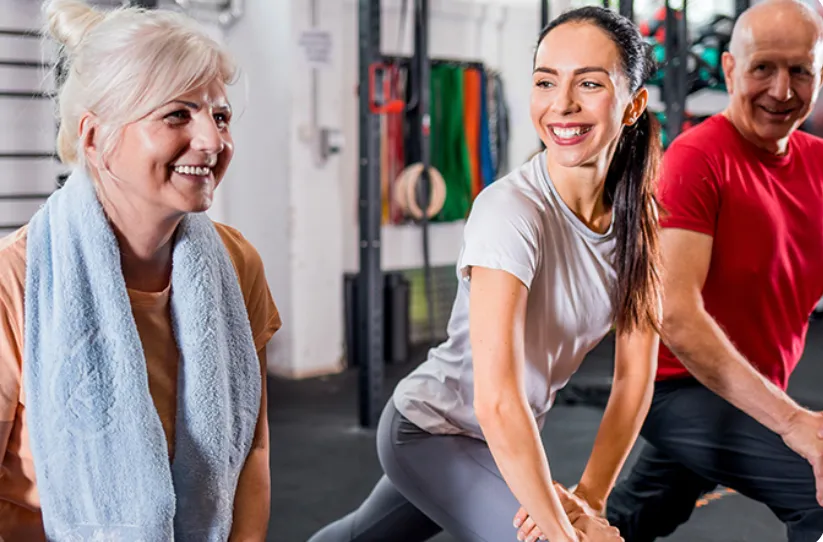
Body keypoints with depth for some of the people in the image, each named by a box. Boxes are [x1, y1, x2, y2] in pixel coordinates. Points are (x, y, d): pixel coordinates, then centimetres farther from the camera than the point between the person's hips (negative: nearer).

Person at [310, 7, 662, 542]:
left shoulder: (639, 215, -11)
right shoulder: (511, 211, -31)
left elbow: (634, 379, -8)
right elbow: (497, 403, -36)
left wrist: (589, 498, -17)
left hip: (505, 438, 6)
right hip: (433, 431, -6)